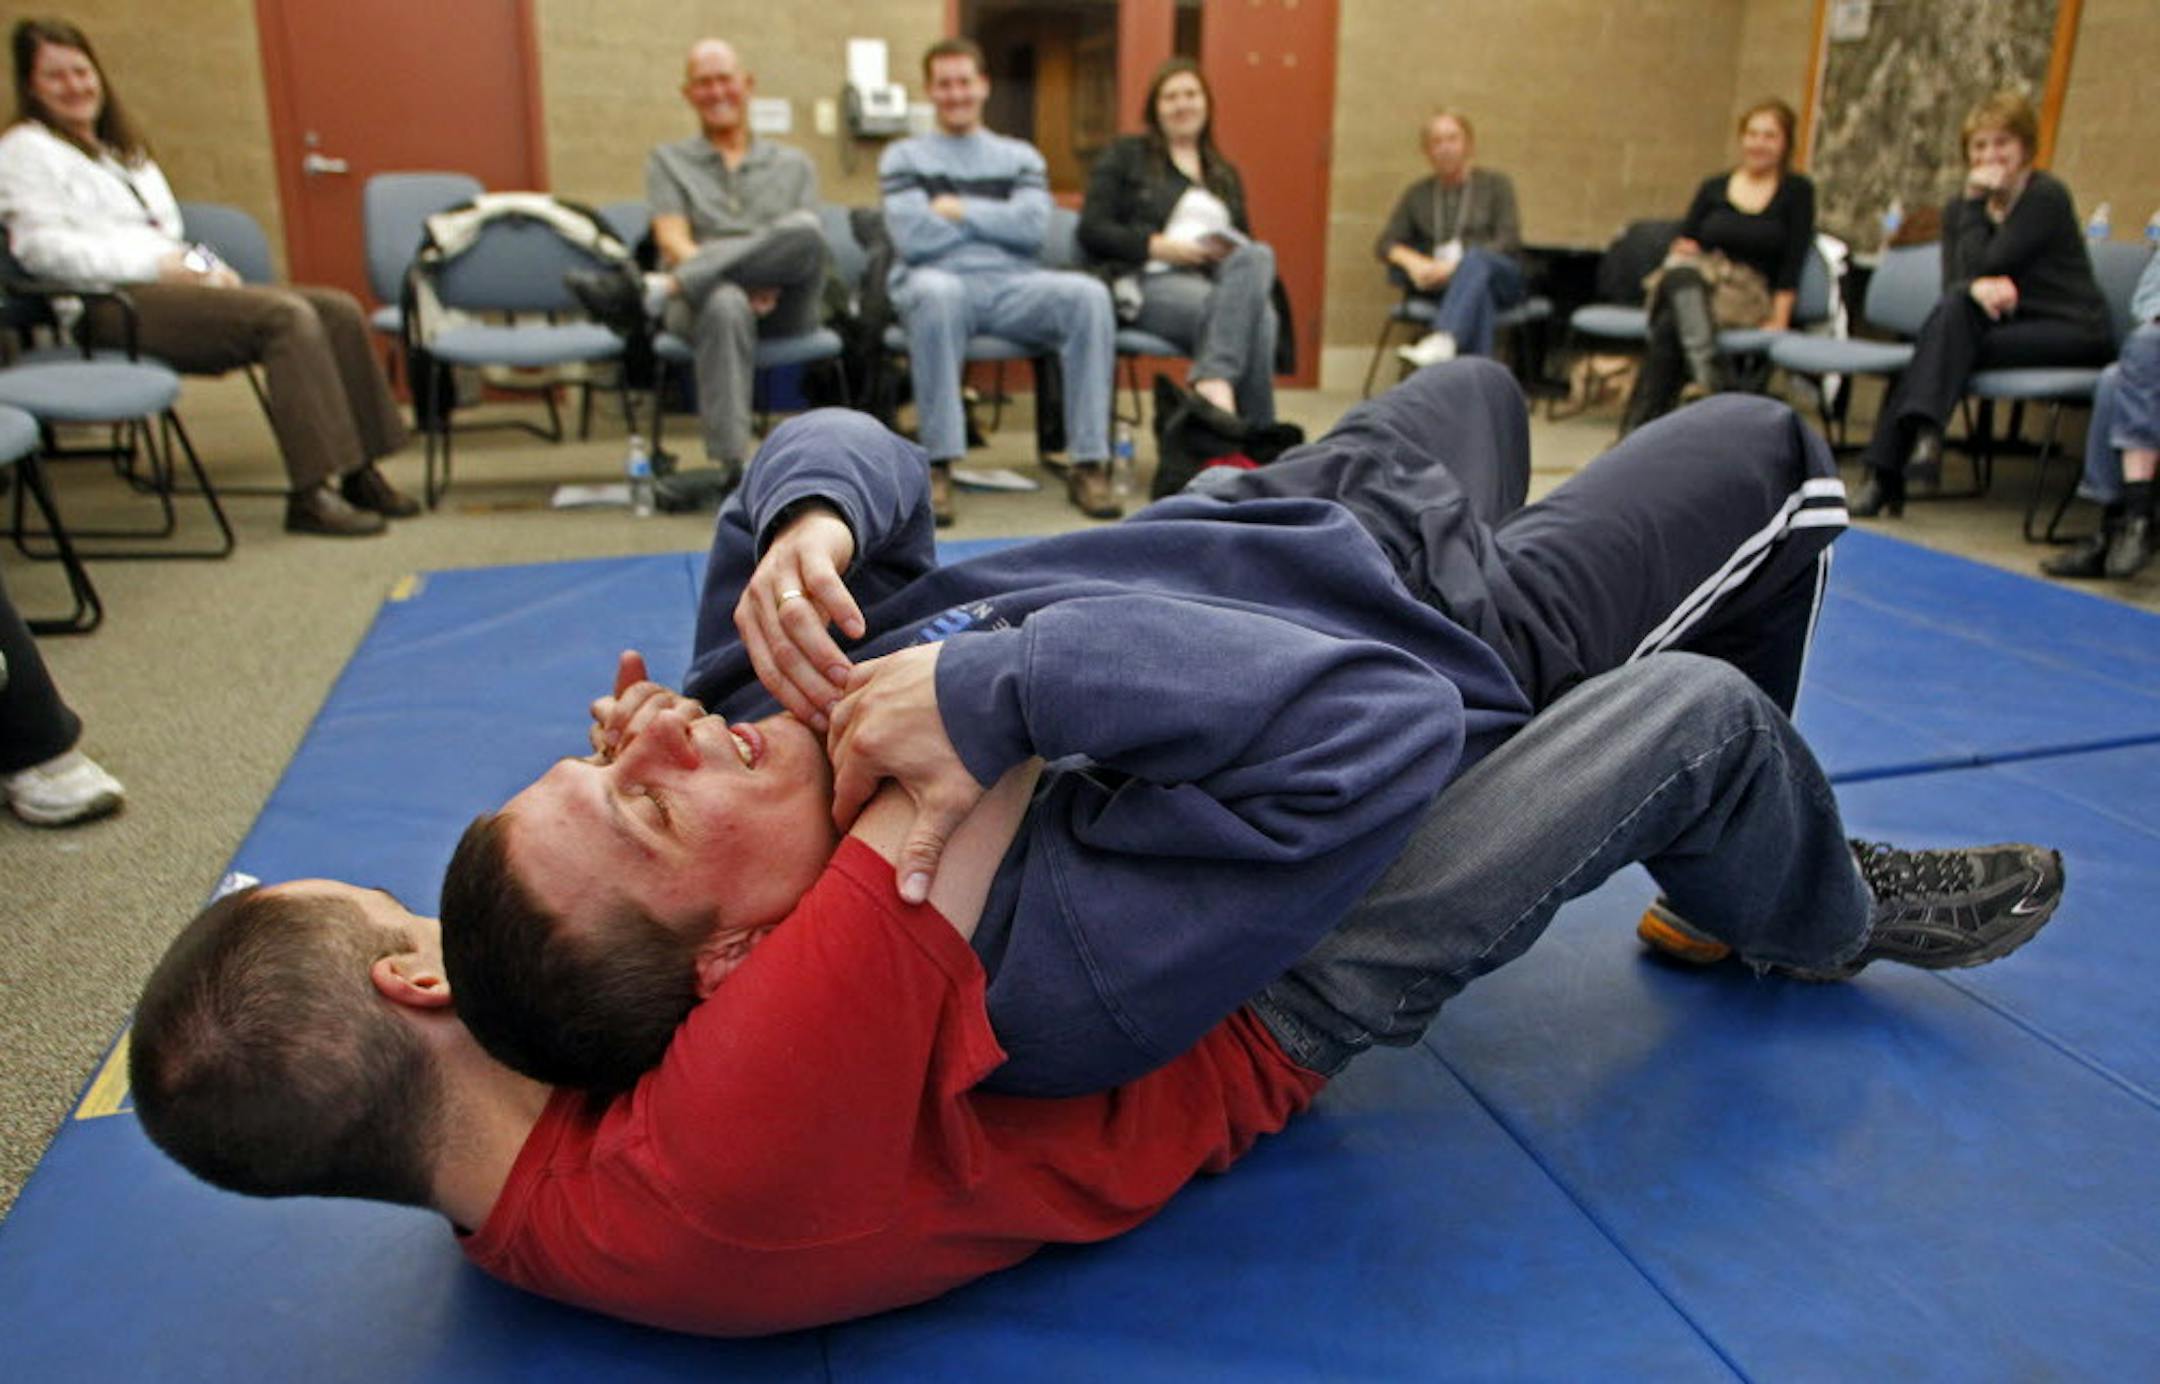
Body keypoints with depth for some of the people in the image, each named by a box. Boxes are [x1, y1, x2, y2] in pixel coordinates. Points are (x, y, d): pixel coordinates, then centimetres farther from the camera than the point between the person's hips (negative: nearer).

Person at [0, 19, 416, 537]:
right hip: (115, 304, -8)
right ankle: (311, 494, -36)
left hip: (171, 286, 8)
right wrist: (160, 264, -16)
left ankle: (358, 472, -18)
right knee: (287, 317, -30)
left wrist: (203, 266, 3)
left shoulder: (120, 147, 30)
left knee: (338, 310, -14)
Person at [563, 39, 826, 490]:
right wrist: (742, 284, -17)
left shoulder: (793, 164, 23)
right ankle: (732, 465, -46)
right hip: (702, 300, -1)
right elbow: (673, 241, 3)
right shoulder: (668, 161, 20)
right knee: (726, 305, -40)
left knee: (802, 230, -32)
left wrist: (773, 281, -16)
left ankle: (653, 290, -36)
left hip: (782, 307, 1)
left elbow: (809, 247, 9)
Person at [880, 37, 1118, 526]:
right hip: (939, 281, -2)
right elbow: (912, 238, -3)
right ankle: (938, 464, -36)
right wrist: (996, 219, 5)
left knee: (1089, 294, -28)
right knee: (936, 292, -40)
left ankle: (1089, 462, -29)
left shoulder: (1020, 156, 22)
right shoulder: (904, 157, 16)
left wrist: (960, 210, 0)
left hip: (1013, 285, 2)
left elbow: (1034, 225, 2)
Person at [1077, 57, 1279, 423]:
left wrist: (1232, 252, 2)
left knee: (1258, 257, -35)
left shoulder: (1226, 175, 29)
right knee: (1258, 317, -34)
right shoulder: (1125, 157, 15)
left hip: (1216, 282, 4)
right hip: (1150, 282, -4)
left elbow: (1246, 242, 28)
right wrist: (1157, 246, -11)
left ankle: (1214, 383, -47)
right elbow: (1092, 231, 4)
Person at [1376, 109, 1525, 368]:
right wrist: (1413, 261, -20)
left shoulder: (1495, 183, 7)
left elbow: (1509, 242, -5)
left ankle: (1442, 341, -62)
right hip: (1439, 285, 2)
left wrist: (1457, 265, -21)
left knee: (1475, 258, -38)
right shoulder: (1417, 194, 14)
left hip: (1500, 279, -2)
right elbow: (1384, 243, 4)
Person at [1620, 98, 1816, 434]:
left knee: (1668, 327, -34)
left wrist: (1779, 319, -9)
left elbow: (1794, 261, 2)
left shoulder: (1797, 191, 10)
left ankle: (1637, 426, -38)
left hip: (1749, 300, -3)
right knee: (1682, 268, -36)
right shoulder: (1713, 188, 18)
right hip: (1689, 290, 3)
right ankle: (1707, 376, -51)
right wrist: (1683, 251, -10)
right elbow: (1684, 242, 16)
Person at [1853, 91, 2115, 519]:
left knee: (1952, 334, -28)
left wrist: (1976, 202, -11)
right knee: (1956, 306, -26)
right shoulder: (1961, 207, 10)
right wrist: (1977, 288, -26)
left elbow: (1985, 265, -18)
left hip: (2075, 332, -5)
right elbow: (1953, 283, -3)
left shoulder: (2046, 196, -9)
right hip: (2011, 322, 5)